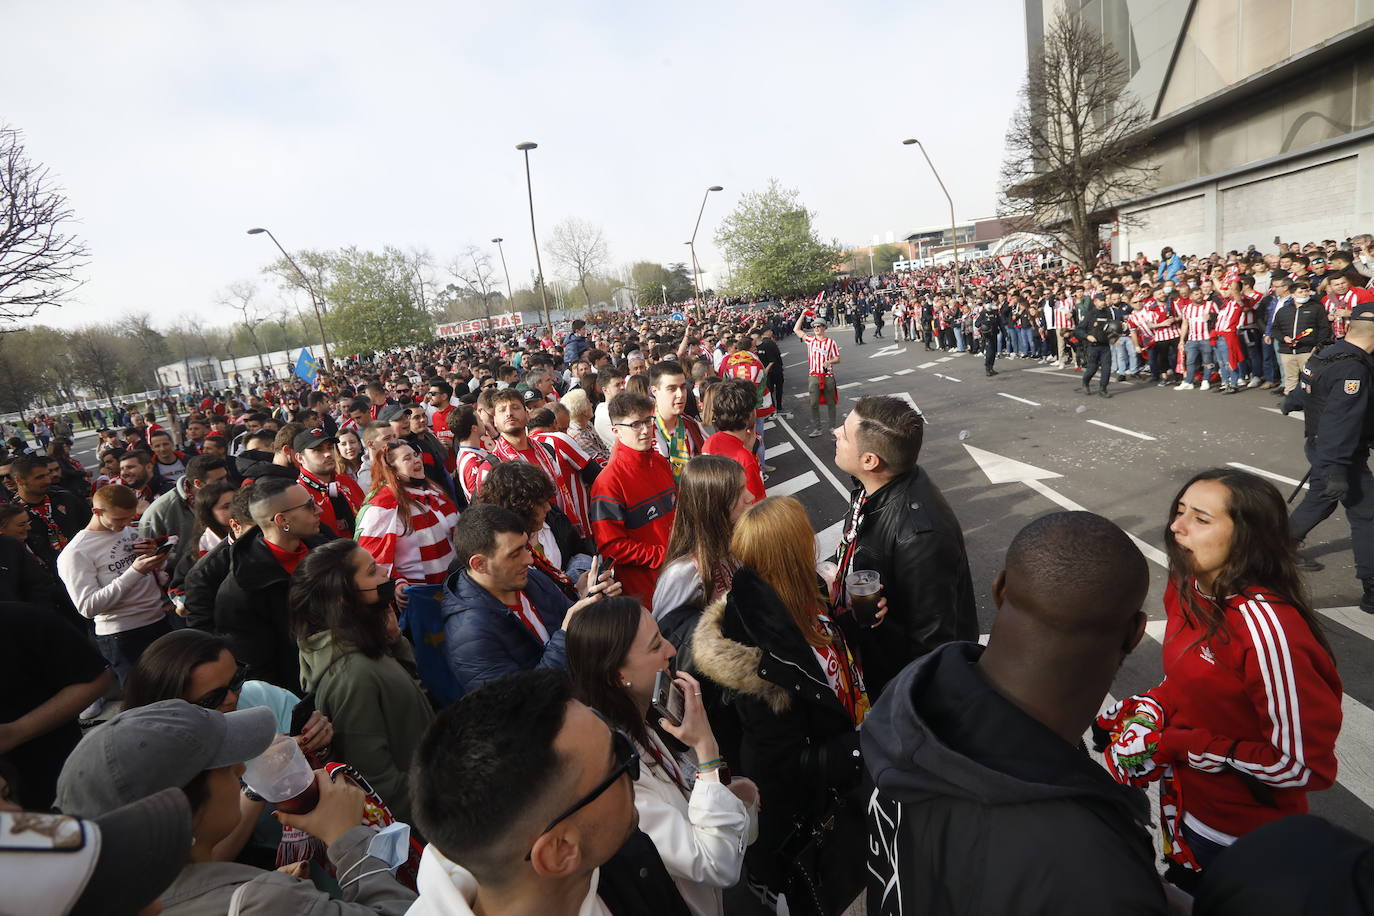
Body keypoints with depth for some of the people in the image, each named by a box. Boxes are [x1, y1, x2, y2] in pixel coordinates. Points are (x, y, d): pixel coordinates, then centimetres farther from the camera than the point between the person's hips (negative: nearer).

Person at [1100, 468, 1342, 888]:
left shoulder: (1264, 625, -31)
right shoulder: (1187, 588, -8)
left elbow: (1307, 766, -25)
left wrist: (1182, 748, -26)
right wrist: (1147, 710, -8)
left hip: (1242, 839, -6)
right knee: (1185, 889, 29)